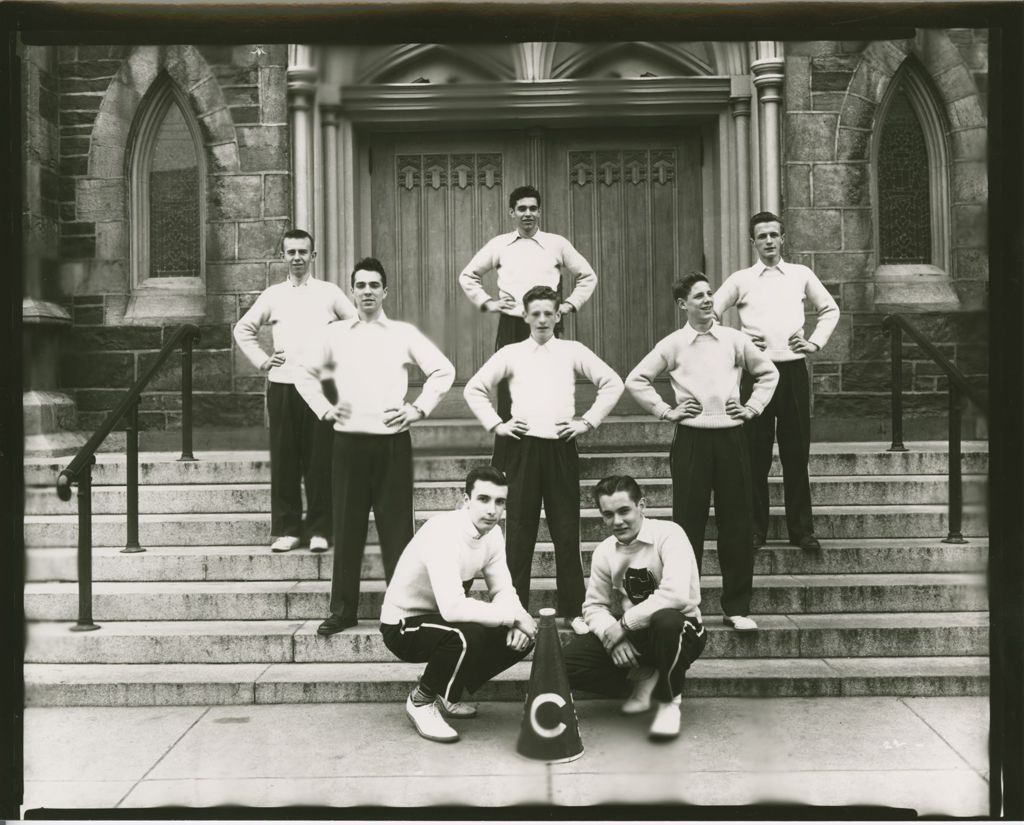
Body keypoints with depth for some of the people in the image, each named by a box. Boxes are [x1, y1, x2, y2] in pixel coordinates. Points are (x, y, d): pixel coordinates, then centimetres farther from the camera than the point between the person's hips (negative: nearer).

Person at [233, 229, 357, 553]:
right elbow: (242, 329, 20)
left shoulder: (329, 292, 8)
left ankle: (319, 530, 7)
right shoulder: (272, 295, 12)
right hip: (281, 385, 2)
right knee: (283, 459, 3)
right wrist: (261, 361, 10)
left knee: (319, 459, -1)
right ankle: (286, 529, 11)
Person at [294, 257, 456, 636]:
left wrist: (418, 409, -1)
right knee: (347, 526, 5)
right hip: (348, 442, 1)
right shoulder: (335, 334, 8)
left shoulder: (404, 333, 4)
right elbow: (306, 374, 20)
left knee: (396, 526, 2)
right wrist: (323, 409, 8)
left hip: (392, 441, -1)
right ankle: (342, 608, 15)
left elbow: (443, 370, 5)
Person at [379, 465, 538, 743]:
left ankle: (446, 694, 13)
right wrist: (514, 615, -31)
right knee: (467, 635, -35)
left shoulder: (492, 533, -5)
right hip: (403, 626, -8)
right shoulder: (443, 533, -31)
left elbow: (503, 591, -1)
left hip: (444, 619, 8)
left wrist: (515, 623, -23)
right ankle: (421, 701, -7)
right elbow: (452, 608, -41)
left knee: (519, 639, -6)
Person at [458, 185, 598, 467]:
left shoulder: (557, 244, 7)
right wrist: (487, 302, 8)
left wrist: (569, 304, 5)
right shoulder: (498, 245, 9)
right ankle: (503, 465, 6)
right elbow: (468, 276, 19)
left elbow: (588, 276, 15)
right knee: (508, 394, -1)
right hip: (510, 327, 0)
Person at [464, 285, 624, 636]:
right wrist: (495, 424, 4)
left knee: (566, 530, 3)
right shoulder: (510, 354, 8)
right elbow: (474, 388, 12)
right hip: (524, 446, 0)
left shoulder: (573, 351, 8)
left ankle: (573, 609, 13)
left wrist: (589, 421, 2)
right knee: (520, 530, 2)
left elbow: (612, 383, 9)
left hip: (561, 447, 0)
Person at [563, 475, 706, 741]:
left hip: (677, 629, -5)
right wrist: (612, 633, -18)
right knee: (569, 661, -17)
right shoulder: (604, 552, 1)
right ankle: (644, 677, 3)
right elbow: (594, 605, 4)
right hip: (627, 637, 5)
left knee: (666, 620, -41)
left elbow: (676, 594, -31)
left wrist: (625, 623, -23)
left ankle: (669, 701, -13)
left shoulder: (668, 534, -17)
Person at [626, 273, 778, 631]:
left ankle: (737, 607, 16)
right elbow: (636, 380, 7)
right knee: (689, 524, 2)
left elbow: (768, 373, 19)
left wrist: (752, 407, 8)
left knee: (736, 524, 4)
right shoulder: (673, 344, 2)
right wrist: (665, 411, 1)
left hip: (730, 437, 2)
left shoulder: (734, 339, 6)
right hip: (691, 439, -1)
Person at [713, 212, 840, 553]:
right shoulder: (740, 280, 6)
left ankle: (802, 529, 13)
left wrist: (816, 342, 9)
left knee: (797, 452, 4)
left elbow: (830, 310, 21)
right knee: (756, 454, 2)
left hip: (793, 369, 1)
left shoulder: (801, 275, 11)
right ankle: (755, 529, 12)